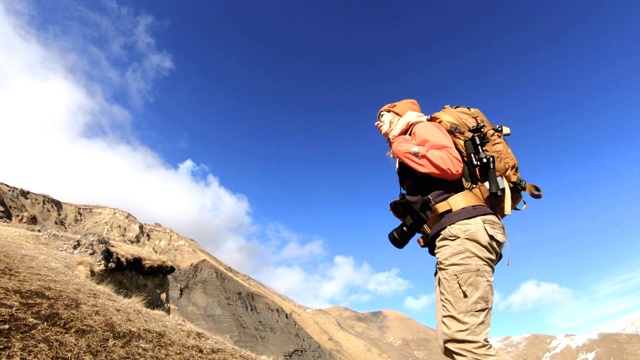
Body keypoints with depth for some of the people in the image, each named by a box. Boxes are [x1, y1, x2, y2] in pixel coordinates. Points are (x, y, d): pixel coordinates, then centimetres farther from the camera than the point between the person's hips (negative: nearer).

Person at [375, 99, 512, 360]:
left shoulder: (421, 127, 9)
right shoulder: (408, 144, 32)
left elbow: (452, 164, -12)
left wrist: (401, 146, -3)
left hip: (463, 230, -9)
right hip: (457, 234, 10)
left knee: (462, 338, -18)